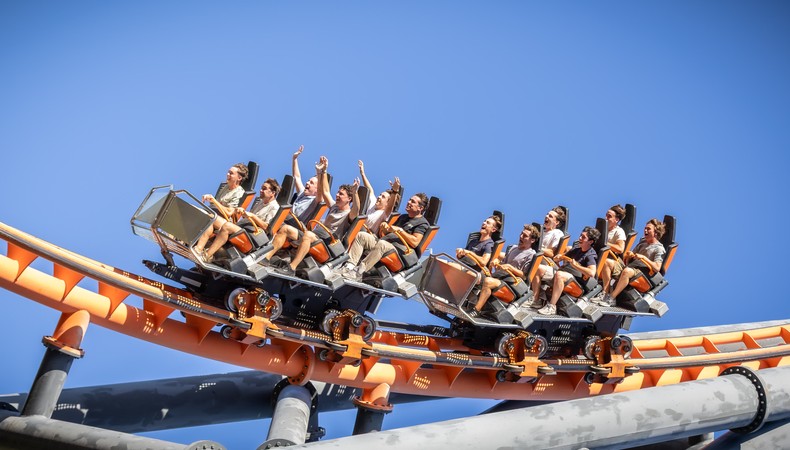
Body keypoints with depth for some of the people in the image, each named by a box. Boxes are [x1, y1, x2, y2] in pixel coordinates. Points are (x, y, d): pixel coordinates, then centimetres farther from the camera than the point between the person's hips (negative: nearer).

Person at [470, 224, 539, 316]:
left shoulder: (531, 255, 2)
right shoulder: (514, 248, 26)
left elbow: (525, 276, -6)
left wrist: (510, 267, -15)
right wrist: (496, 260, 9)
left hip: (510, 281, -8)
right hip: (499, 275, 8)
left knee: (488, 281, -34)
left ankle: (475, 311, -33)